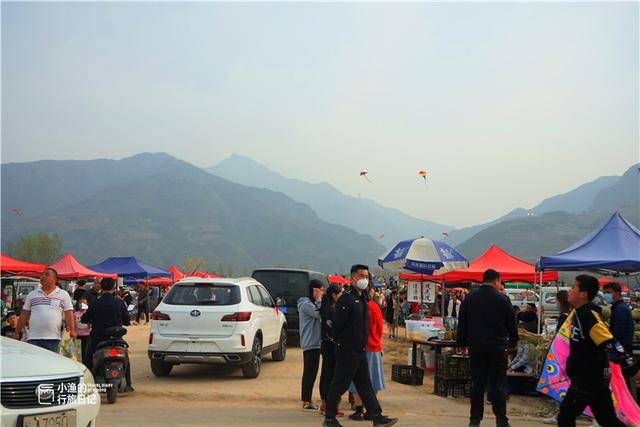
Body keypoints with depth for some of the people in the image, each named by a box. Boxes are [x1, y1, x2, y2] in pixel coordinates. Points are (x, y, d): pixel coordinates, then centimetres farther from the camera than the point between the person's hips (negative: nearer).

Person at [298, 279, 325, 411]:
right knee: (309, 372, -8)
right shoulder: (306, 304, -13)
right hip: (310, 343, -10)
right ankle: (306, 402, -4)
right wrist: (319, 299, -16)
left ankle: (307, 400, 19)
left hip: (315, 343, 10)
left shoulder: (313, 303, 20)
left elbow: (320, 316, 15)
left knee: (311, 372, 13)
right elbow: (319, 314, -23)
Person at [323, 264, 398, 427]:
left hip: (359, 350, 9)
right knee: (340, 384, 0)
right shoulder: (346, 298, -17)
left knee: (365, 384, 10)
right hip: (347, 350, -9)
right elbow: (338, 324, -17)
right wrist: (340, 341, -6)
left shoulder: (362, 297, 13)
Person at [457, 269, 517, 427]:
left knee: (477, 384, 9)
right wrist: (512, 343, 16)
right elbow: (511, 324, 2)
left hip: (476, 347, 3)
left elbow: (462, 323, 7)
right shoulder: (503, 299, -5)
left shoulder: (469, 298, 4)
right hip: (497, 348, -3)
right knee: (498, 385, 2)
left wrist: (463, 343, 16)